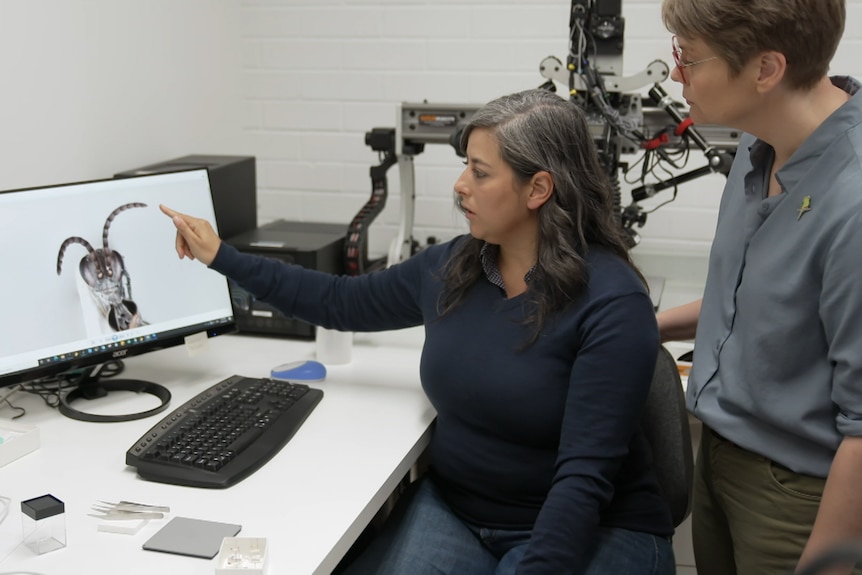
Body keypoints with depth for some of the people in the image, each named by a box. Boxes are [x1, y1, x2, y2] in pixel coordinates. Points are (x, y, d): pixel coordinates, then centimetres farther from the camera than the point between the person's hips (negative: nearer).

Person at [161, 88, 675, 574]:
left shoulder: (612, 302, -18)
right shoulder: (450, 268, 1)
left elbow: (585, 473, -22)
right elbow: (342, 302, 16)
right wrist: (220, 256, 17)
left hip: (593, 528, -4)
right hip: (453, 509, 5)